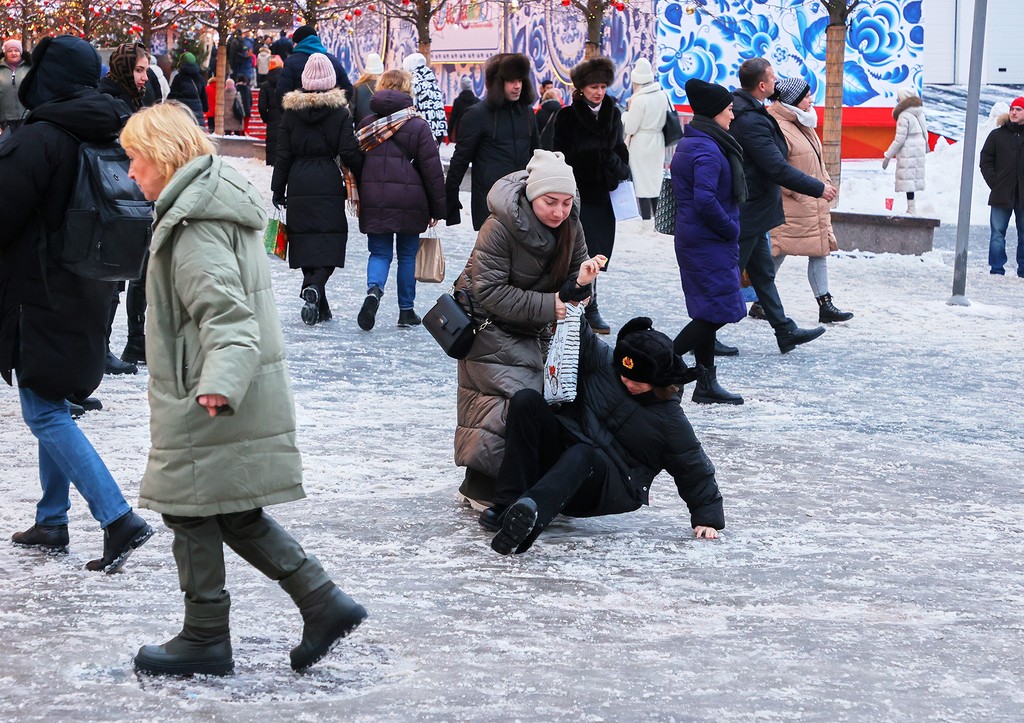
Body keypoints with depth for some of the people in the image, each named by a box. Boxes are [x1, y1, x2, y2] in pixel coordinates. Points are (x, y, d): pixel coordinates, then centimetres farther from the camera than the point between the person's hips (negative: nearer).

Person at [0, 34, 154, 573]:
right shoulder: (110, 135, 6)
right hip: (88, 295, 8)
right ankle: (52, 522, 24)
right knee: (53, 409, 18)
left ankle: (119, 519, -13)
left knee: (45, 415, -5)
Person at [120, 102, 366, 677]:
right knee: (235, 515, 14)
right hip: (249, 394, 10)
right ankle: (324, 602, 11)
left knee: (191, 511, 2)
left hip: (202, 400, -10)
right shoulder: (220, 202, 14)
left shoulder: (196, 225, -17)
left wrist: (220, 383, -41)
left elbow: (225, 314, -27)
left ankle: (206, 639, 12)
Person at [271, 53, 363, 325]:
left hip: (299, 186, 2)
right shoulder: (340, 111, -4)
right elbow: (349, 152, -7)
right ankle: (315, 287, -27)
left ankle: (320, 306, 8)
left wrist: (278, 189, 8)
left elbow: (283, 154, 4)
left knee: (305, 242, 8)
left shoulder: (292, 110, 3)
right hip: (329, 186, -2)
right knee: (328, 241, 0)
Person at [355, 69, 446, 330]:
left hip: (374, 200, 2)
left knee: (379, 252, 8)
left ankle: (374, 289, -22)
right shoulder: (418, 125, -4)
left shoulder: (367, 124, 5)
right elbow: (432, 169, -4)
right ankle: (406, 311, 15)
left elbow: (356, 161, 9)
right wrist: (438, 208, 3)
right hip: (409, 200, -2)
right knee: (407, 255, 11)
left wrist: (360, 199, 16)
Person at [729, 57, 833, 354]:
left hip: (748, 211, 11)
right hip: (748, 212, -11)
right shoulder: (752, 121, -25)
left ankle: (785, 331, 22)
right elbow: (778, 169, -25)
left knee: (763, 273, 15)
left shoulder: (737, 109, 7)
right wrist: (819, 188, -16)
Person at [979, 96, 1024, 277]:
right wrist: (994, 183, -5)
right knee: (998, 233, 0)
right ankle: (996, 269, 4)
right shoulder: (997, 135, 3)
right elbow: (986, 161, 5)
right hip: (1002, 194, -1)